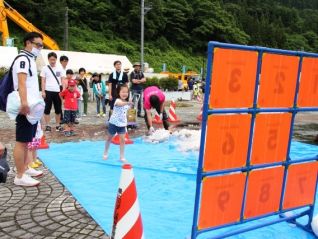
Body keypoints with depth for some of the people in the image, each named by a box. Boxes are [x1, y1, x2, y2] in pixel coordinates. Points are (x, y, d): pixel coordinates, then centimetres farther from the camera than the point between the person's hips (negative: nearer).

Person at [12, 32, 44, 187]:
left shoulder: (30, 59, 19)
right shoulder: (23, 59, -12)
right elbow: (21, 82, -26)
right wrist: (24, 103, -38)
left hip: (32, 107, 10)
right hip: (26, 108, -10)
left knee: (27, 140, 16)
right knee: (22, 141, -6)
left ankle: (24, 169, 28)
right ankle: (20, 176, -1)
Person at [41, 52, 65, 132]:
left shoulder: (60, 68, 7)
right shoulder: (45, 68, 3)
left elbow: (63, 80, 8)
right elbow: (43, 81, 2)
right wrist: (43, 91, -6)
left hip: (58, 91, 2)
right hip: (48, 91, -2)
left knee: (58, 109, 7)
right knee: (47, 109, 1)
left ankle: (58, 125, 17)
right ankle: (47, 125, 8)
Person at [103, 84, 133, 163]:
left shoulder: (127, 104, 2)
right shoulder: (117, 100, -21)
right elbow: (120, 104, -47)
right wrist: (127, 103, -66)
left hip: (122, 124, 4)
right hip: (114, 123, -4)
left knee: (122, 139, -4)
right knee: (109, 138, 14)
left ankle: (122, 157, 5)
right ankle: (105, 153, 34)